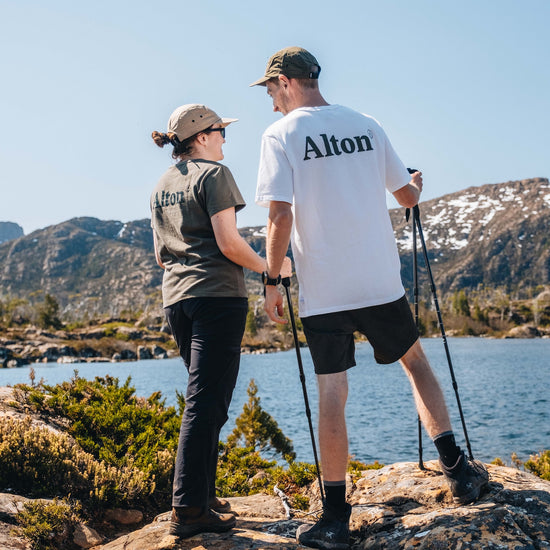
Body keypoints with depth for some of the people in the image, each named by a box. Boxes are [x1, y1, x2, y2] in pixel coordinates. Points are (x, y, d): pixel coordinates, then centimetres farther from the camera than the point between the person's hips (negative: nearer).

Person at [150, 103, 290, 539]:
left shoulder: (161, 187, 19)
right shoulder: (214, 174, -5)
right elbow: (229, 243, -13)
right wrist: (267, 266, 1)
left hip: (175, 300, 8)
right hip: (218, 296, -8)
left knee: (205, 400, 16)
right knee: (206, 403, -8)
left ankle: (202, 496, 19)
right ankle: (189, 510, -8)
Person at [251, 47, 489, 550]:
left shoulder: (280, 135, -4)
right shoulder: (366, 126, 9)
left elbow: (280, 217, -14)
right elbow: (409, 198, 15)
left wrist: (272, 282, -5)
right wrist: (417, 182, 37)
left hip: (323, 291, -3)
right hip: (381, 282, 3)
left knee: (331, 394, 1)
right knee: (416, 363, 20)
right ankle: (457, 470, 17)